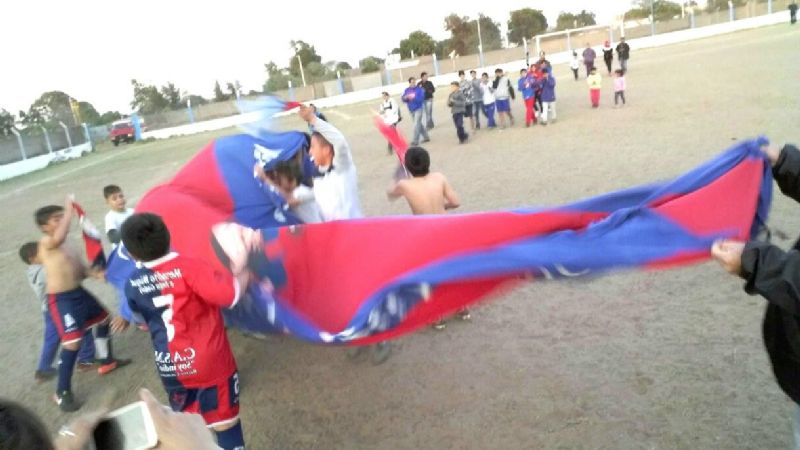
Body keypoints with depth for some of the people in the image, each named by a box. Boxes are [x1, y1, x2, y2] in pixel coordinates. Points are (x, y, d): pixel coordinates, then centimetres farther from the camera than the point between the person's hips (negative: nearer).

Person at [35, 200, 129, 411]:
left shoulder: (66, 246, 11)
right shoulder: (46, 243, -16)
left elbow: (77, 270, 16)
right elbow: (58, 237, -41)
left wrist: (95, 273, -5)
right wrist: (69, 210, -30)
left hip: (78, 292, 10)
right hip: (61, 299, -10)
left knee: (103, 319, 25)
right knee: (73, 342, -16)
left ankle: (107, 361, 44)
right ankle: (62, 392, 0)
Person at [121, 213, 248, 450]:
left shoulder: (132, 284, -2)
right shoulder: (189, 267, -19)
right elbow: (230, 293, -29)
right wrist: (244, 273, -12)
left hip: (170, 368, 5)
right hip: (211, 364, -5)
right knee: (225, 423, 8)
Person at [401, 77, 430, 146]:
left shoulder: (419, 89, -7)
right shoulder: (406, 90, 5)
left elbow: (421, 98, -17)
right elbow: (403, 99, 1)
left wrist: (413, 98, -25)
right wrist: (406, 98, -20)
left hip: (418, 109, -5)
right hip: (411, 110, 5)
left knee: (416, 124, -12)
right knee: (419, 124, 13)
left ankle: (415, 140, -10)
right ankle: (426, 137, 27)